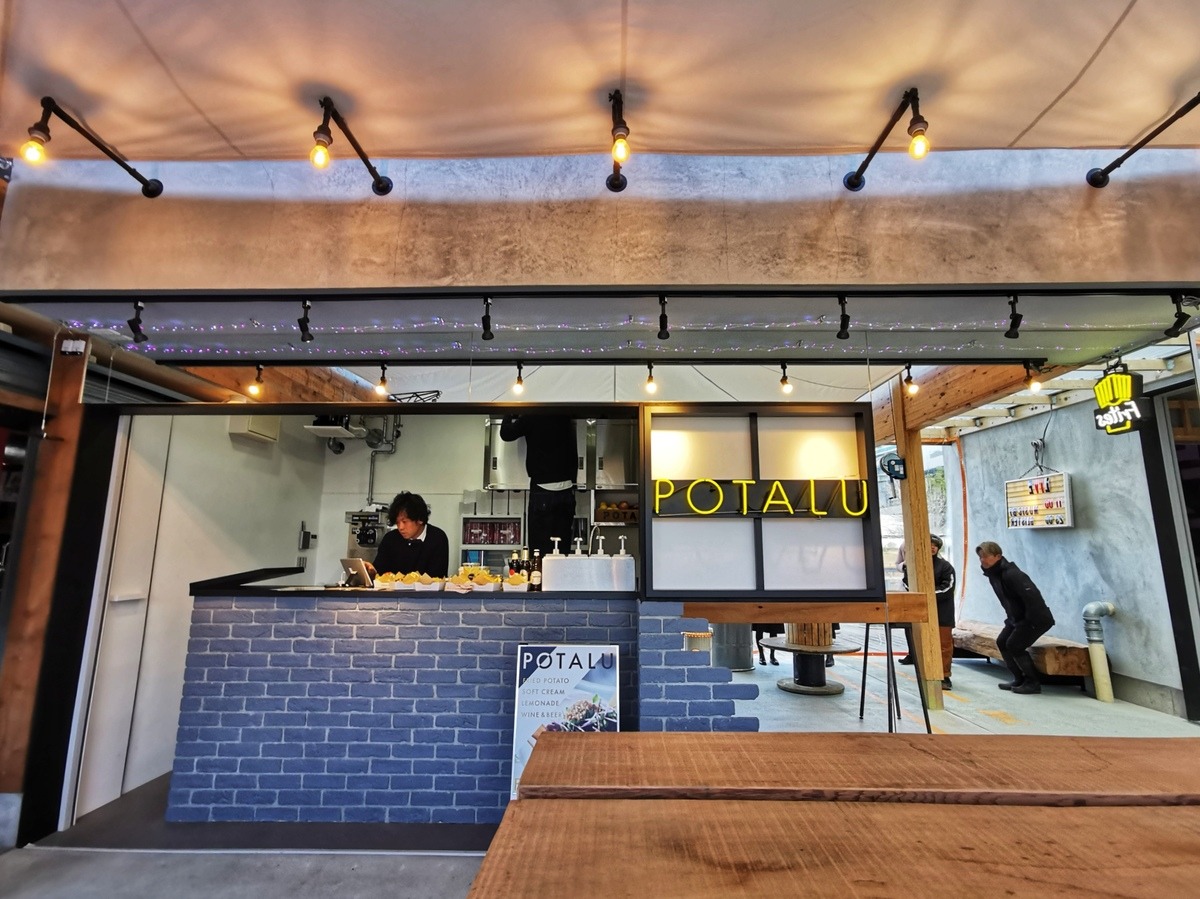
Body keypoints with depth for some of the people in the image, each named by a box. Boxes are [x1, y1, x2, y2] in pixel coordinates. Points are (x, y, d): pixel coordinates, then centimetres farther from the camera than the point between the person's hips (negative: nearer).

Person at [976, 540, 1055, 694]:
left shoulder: (1011, 574, -27)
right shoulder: (993, 574, 3)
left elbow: (1032, 596, -32)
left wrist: (1031, 621, -24)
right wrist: (1010, 618, 12)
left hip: (1036, 619, -10)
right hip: (1017, 618, 10)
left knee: (1014, 646, -12)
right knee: (1001, 642, 7)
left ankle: (1033, 682, 3)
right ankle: (1020, 679, 17)